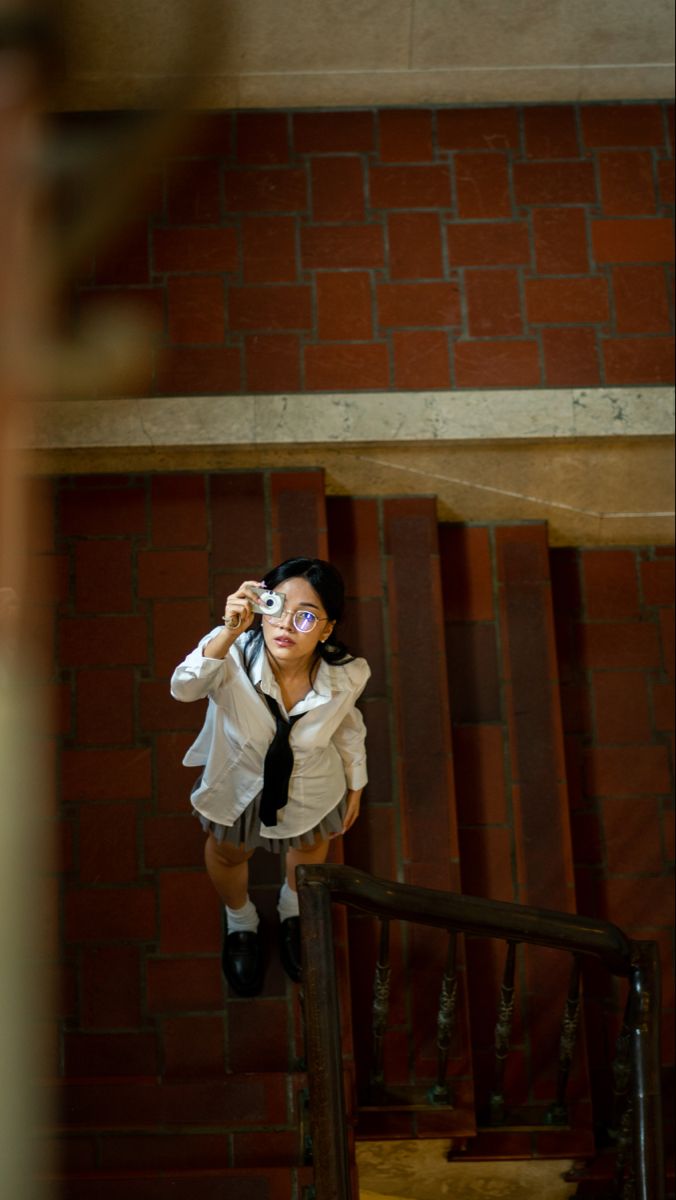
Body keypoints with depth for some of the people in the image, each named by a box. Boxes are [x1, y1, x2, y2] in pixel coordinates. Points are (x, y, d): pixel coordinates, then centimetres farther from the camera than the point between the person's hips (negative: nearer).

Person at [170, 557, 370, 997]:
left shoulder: (346, 676, -31)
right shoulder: (235, 654, -39)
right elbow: (184, 688, -59)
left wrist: (355, 784, 7)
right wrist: (229, 633, -72)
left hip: (311, 794, 1)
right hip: (236, 786, -1)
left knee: (309, 848, 34)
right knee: (227, 856, 30)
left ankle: (294, 910, 71)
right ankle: (241, 923, 67)